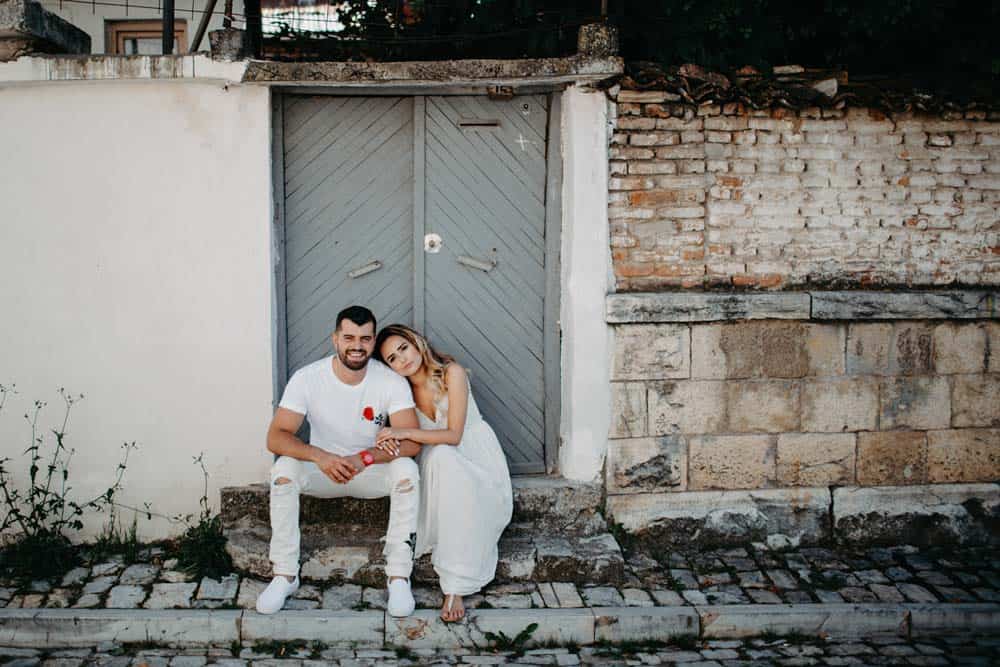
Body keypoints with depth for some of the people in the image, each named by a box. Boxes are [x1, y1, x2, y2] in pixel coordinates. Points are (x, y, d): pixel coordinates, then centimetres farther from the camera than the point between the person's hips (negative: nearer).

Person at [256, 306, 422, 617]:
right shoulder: (307, 378, -16)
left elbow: (411, 442, -23)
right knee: (284, 469, -29)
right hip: (322, 469, 0)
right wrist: (319, 456, -40)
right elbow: (276, 437, -21)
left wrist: (363, 458, -38)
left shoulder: (392, 382, -16)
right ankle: (285, 574, -18)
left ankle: (399, 576, -22)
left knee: (407, 470, -30)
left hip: (373, 471, 0)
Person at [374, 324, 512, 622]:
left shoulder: (451, 373, -14)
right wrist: (389, 439, -22)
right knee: (440, 456, -35)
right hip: (440, 464, 3)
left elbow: (453, 435, -19)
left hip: (478, 455, -3)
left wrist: (406, 433, -31)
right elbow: (407, 442, 1)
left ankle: (456, 586, -36)